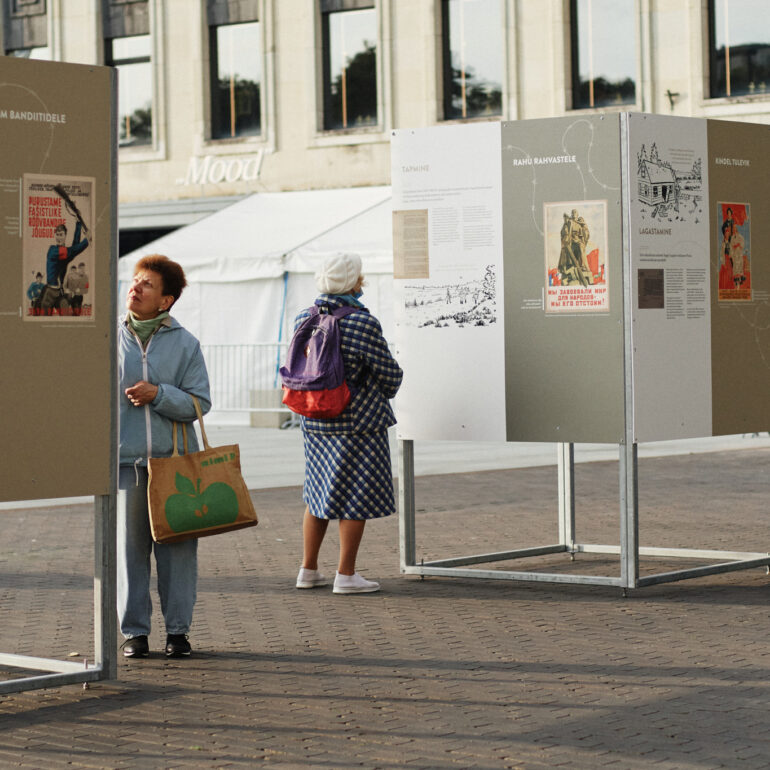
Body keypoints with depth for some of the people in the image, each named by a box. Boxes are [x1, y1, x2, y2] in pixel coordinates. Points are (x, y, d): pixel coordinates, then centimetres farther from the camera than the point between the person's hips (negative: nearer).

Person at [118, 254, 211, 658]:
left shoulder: (185, 343, 2)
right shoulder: (111, 340, 6)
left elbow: (199, 403, -1)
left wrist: (158, 394, -16)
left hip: (175, 459, -1)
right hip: (125, 458, 1)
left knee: (177, 548, 3)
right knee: (130, 547, 2)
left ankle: (177, 629, 13)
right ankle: (134, 631, 12)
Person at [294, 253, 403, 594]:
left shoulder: (303, 320, 1)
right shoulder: (363, 323, -17)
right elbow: (390, 374, -10)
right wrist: (383, 394, 13)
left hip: (314, 422, 7)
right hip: (357, 422, -7)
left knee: (318, 492, 18)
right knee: (356, 496, 3)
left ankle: (308, 569, 22)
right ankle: (346, 575, 5)